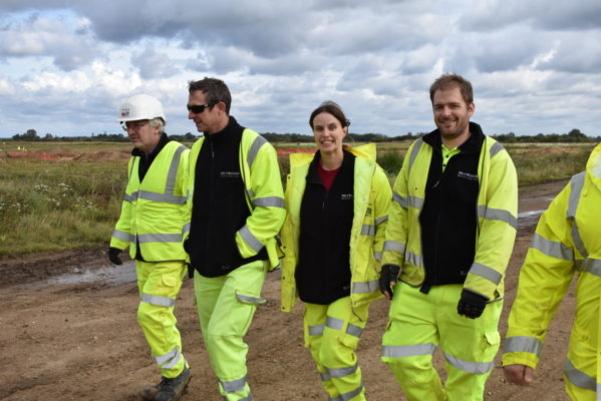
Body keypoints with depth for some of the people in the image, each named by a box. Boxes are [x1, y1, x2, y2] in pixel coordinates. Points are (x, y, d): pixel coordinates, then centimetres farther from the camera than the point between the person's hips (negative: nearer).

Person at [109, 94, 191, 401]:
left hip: (172, 252, -8)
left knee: (151, 314, -10)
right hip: (145, 253, 8)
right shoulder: (136, 161, 9)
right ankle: (175, 375, 24)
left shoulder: (180, 158, -16)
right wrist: (118, 242, 17)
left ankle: (175, 372, 10)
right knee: (158, 315, 11)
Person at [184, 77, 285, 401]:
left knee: (223, 334, -14)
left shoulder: (254, 148, -13)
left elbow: (271, 210, -15)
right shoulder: (197, 150, 8)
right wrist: (192, 246, 8)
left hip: (243, 262, -7)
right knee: (213, 337, 14)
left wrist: (237, 247, -16)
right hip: (206, 264, 7)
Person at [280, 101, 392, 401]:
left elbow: (386, 226, -4)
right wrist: (289, 275, 7)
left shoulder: (368, 172, -9)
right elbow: (289, 229, 7)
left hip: (353, 283, -4)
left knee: (336, 353, -10)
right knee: (319, 353, 11)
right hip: (313, 283, 5)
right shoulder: (299, 174, 1)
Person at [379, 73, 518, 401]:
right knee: (404, 359, 6)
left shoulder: (495, 158, -9)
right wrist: (391, 260, 4)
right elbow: (399, 209, 11)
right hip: (416, 283, 4)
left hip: (466, 288, -4)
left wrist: (480, 285, -19)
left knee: (465, 374, 10)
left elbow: (499, 228, -14)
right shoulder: (418, 151, 5)